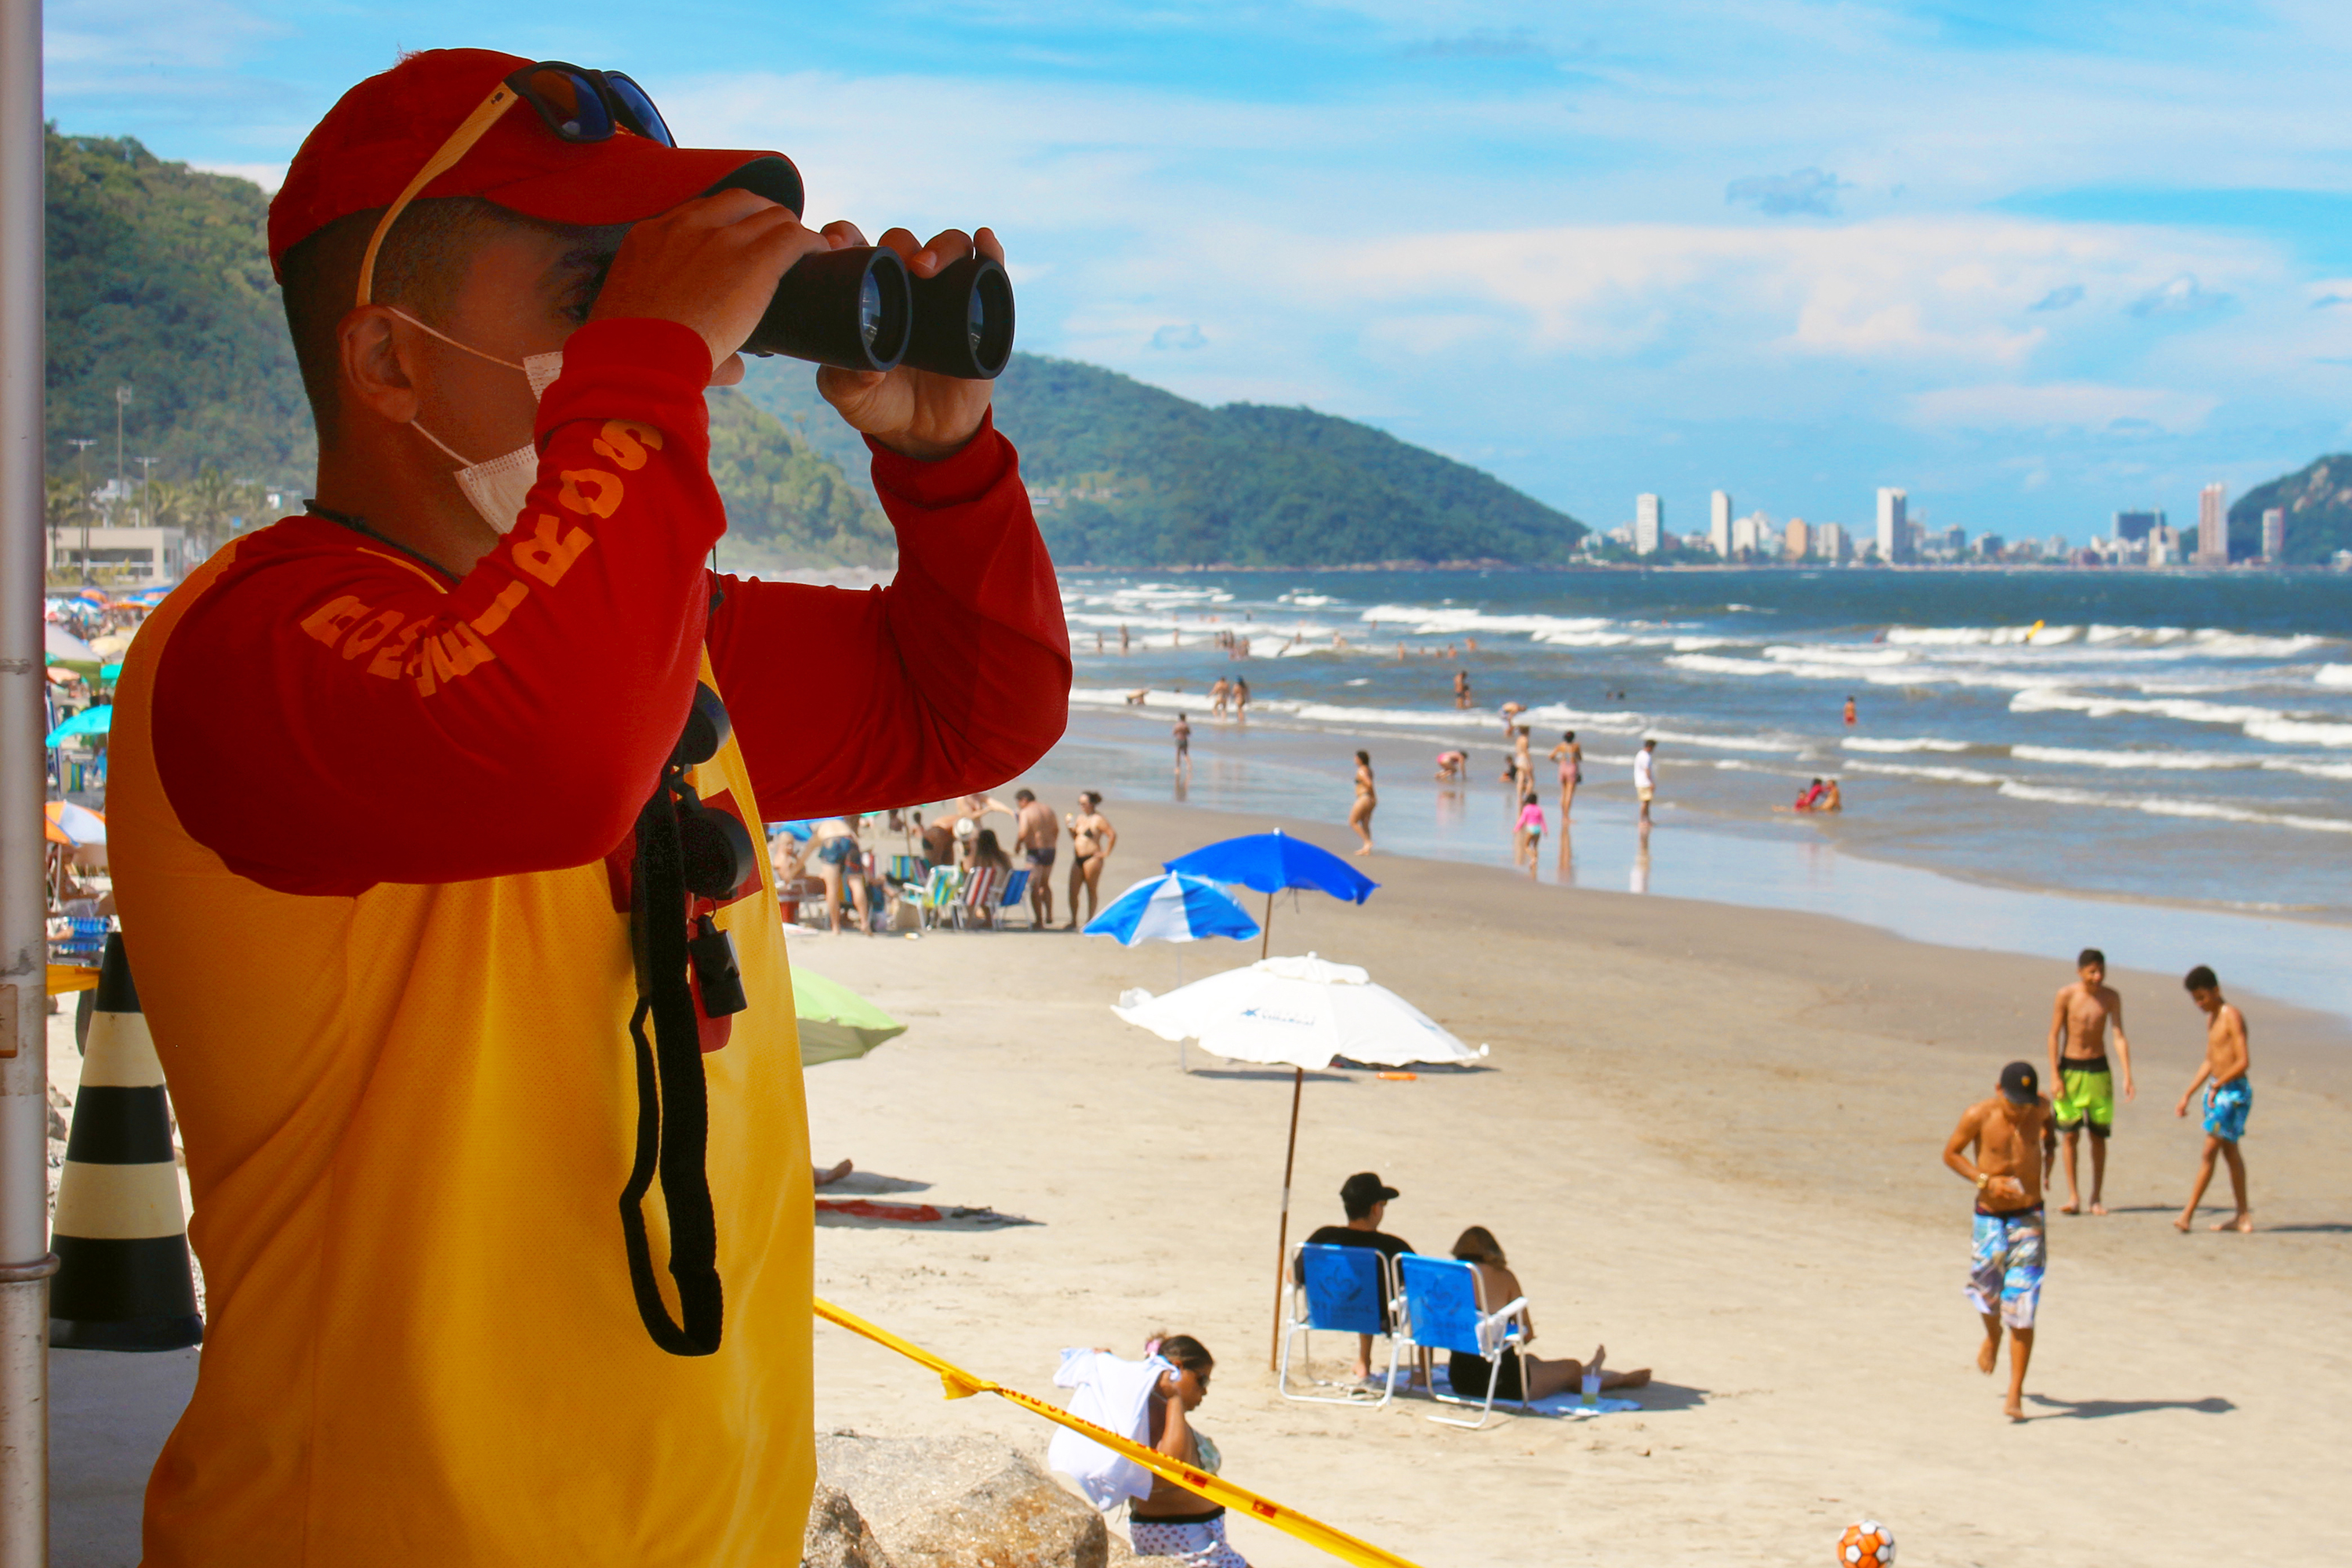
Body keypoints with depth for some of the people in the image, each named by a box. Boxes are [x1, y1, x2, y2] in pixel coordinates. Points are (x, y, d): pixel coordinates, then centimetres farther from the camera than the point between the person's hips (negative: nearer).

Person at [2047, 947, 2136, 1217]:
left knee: (2099, 1135, 4)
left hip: (2098, 1069, 2)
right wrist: (2055, 1075, -10)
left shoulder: (2111, 997, -2)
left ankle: (2097, 1198, 11)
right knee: (2069, 1134, -4)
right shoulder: (2066, 995, -8)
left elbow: (2119, 1037, -4)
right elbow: (2054, 1035, -5)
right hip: (2070, 1067, -2)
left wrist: (2127, 1076, -13)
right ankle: (2073, 1197, 0)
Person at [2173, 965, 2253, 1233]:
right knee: (2230, 1151, 13)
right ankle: (2243, 1216, 20)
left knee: (2209, 1152, -11)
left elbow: (2244, 1061, -21)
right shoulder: (2212, 1019, 14)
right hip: (2216, 1090, 10)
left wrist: (2217, 1085, -22)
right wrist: (2187, 1095, 20)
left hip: (2233, 1092, -10)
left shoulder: (2232, 1017, -14)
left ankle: (2188, 1214, -12)